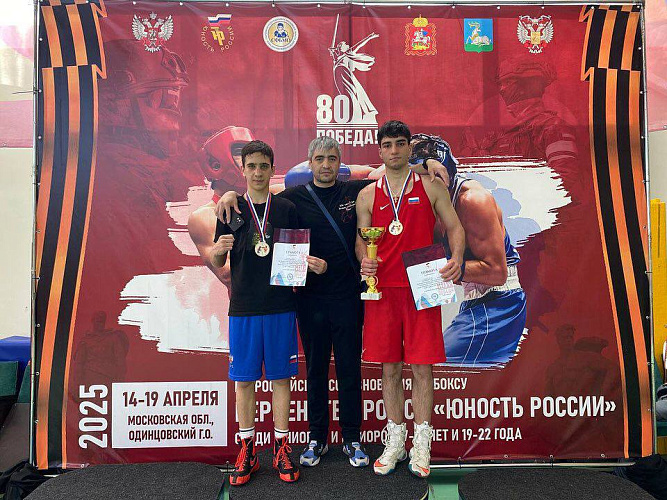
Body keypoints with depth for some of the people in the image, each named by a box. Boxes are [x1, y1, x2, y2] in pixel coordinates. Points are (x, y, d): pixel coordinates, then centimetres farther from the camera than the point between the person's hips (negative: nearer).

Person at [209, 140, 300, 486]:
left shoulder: (286, 209, 5)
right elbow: (217, 264, 7)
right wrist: (218, 250, -14)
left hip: (280, 306, 0)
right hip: (243, 308, 0)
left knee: (280, 377, 6)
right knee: (244, 379, 7)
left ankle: (282, 448, 20)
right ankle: (247, 449, 23)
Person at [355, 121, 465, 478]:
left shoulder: (431, 187, 7)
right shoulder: (368, 195, 10)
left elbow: (454, 227, 7)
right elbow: (361, 239, 11)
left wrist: (456, 257, -12)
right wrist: (364, 260, -11)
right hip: (383, 289, 2)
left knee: (422, 367, 3)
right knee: (390, 368, 9)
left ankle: (421, 446, 19)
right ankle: (395, 442, 24)